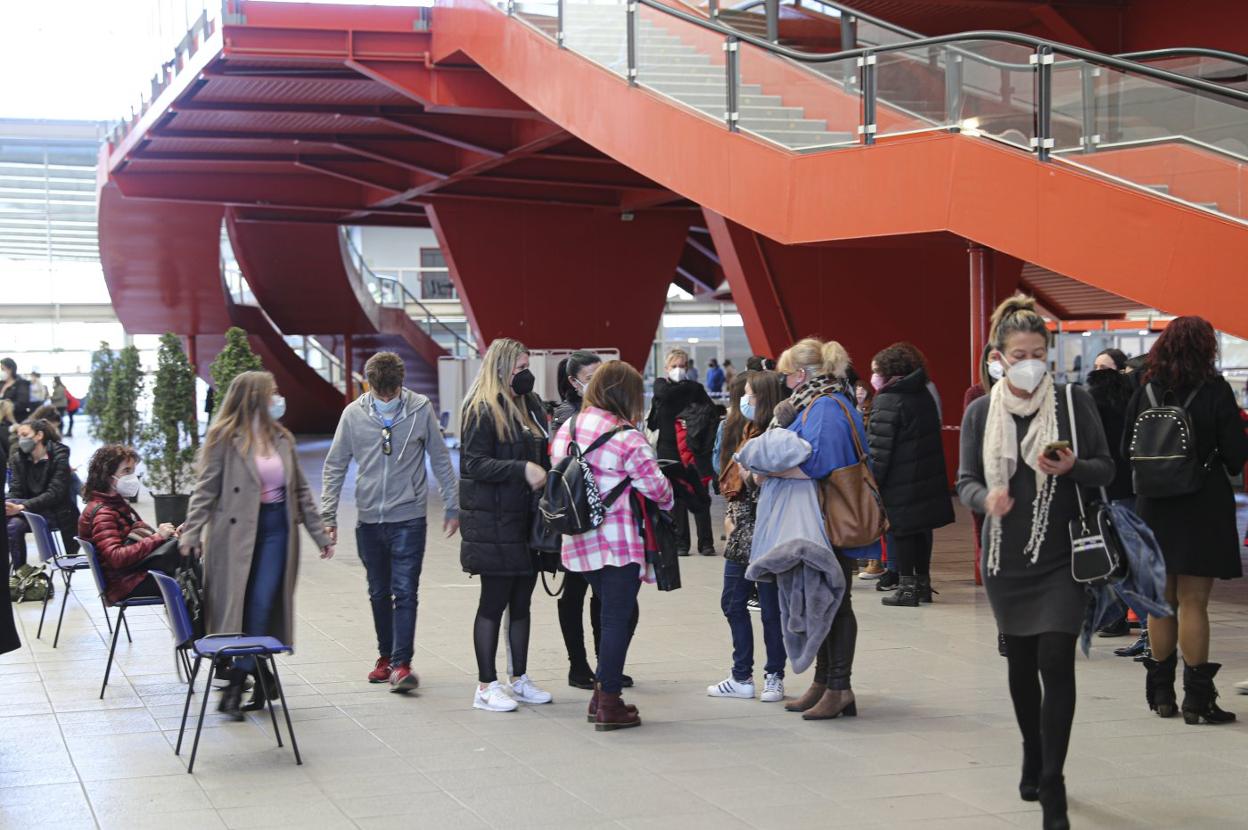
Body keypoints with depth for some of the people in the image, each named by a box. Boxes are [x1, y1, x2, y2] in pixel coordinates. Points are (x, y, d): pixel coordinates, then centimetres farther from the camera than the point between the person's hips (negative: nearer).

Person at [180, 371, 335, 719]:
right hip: (237, 531, -4)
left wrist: (321, 534, 17)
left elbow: (301, 491, 19)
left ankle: (236, 683, -1)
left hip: (277, 528, 4)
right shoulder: (224, 439, -3)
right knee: (237, 605, -2)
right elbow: (206, 489, -5)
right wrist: (191, 533, -14)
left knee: (263, 606, -6)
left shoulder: (282, 439, 14)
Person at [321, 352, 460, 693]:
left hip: (408, 518, -3)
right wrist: (328, 514, 1)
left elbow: (441, 460, 5)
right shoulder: (353, 414, -2)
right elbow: (335, 466, 6)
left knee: (405, 592, -9)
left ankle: (401, 664, -10)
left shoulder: (421, 409, -5)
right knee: (379, 594, 13)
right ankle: (386, 656, 26)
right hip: (369, 519, 3)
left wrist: (452, 506, 6)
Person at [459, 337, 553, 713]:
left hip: (527, 518, 8)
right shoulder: (483, 410, -10)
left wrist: (546, 470, 5)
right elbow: (474, 463, -17)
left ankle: (520, 678, 22)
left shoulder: (529, 405, 15)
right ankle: (486, 686, 6)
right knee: (494, 601, -1)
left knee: (522, 601, 13)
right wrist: (522, 469, -23)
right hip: (494, 523, -7)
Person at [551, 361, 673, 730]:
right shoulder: (627, 438, -14)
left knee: (616, 615, 20)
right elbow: (656, 488, -11)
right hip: (620, 543, -7)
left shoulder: (567, 429, 7)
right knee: (618, 618, 2)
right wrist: (668, 499, 10)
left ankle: (601, 693, 21)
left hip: (581, 540, 7)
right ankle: (609, 705, 6)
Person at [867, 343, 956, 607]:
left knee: (901, 529, 0)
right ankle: (923, 581, 22)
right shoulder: (924, 395, 10)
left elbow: (878, 447, -18)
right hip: (928, 475, 8)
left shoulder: (887, 401, -14)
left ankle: (907, 586, 1)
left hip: (900, 479, -7)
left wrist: (872, 480, -14)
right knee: (922, 527, 14)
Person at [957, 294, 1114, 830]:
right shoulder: (980, 413, 3)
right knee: (1021, 662, 13)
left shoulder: (1073, 401, -2)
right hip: (1006, 557, 3)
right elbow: (965, 481, 3)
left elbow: (1106, 468, 1)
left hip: (1061, 558, -3)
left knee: (1056, 661, -13)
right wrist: (986, 497, -20)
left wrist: (1072, 467, -20)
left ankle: (1052, 786, -8)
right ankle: (1032, 758, 35)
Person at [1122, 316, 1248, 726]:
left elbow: (1126, 451, 6)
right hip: (1202, 508, -4)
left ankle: (1161, 693, 18)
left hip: (1154, 508, 4)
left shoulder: (1145, 392, 1)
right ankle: (1197, 698, -1)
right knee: (1193, 603, -3)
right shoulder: (1214, 390, -10)